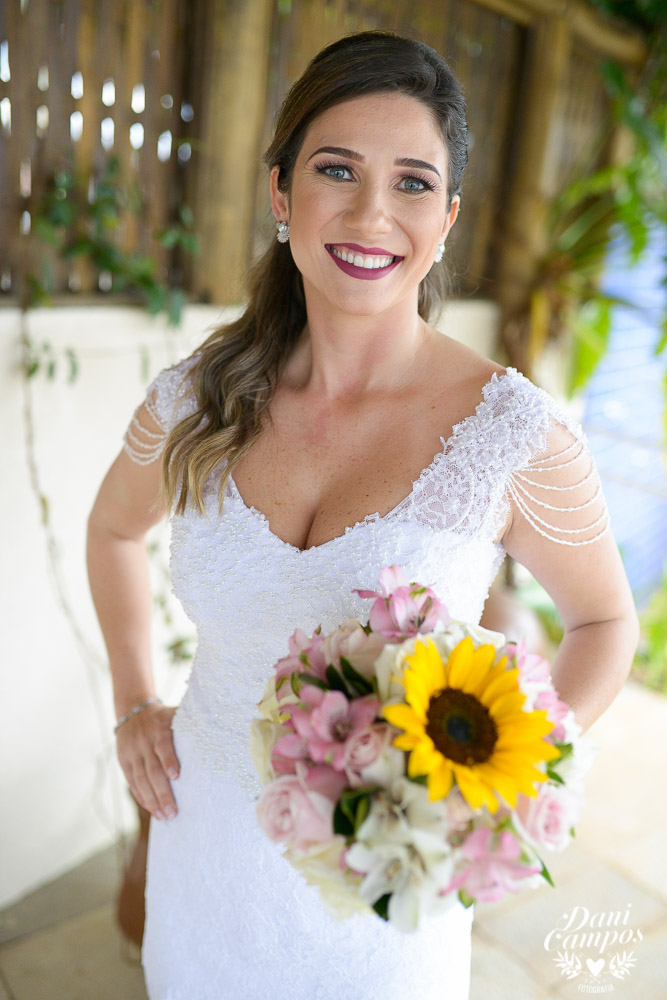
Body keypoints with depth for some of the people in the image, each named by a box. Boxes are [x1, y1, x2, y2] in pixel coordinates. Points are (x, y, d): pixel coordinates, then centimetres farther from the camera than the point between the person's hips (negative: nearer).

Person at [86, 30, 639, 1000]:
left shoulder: (520, 435, -20)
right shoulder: (193, 403, -12)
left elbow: (606, 619, -4)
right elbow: (114, 526, 9)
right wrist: (133, 704, 2)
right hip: (206, 841, 3)